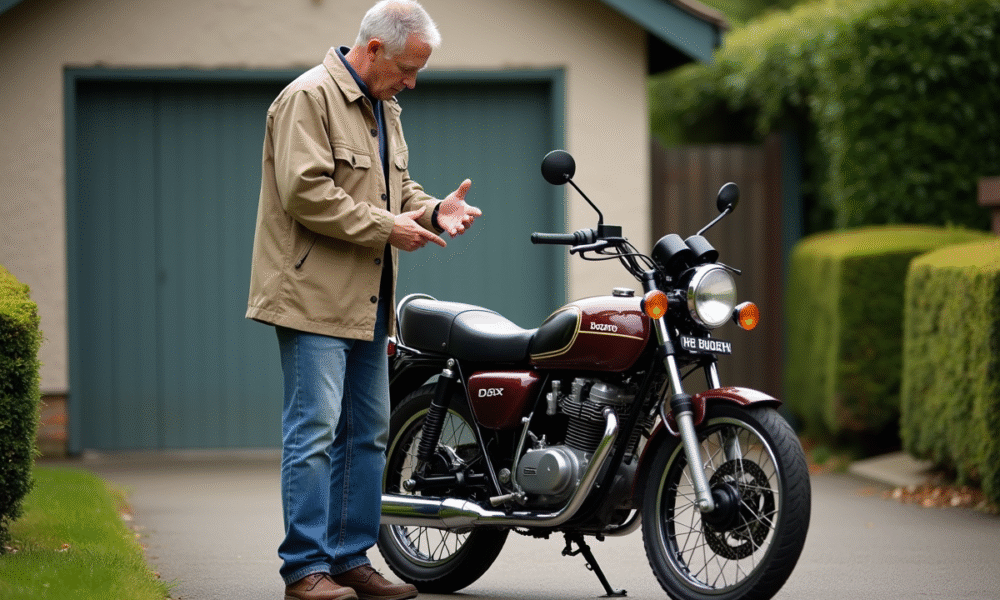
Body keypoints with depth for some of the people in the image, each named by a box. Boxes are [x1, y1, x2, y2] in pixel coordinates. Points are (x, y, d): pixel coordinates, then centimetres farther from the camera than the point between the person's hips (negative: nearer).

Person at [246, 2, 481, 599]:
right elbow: (305, 192, -20)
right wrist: (385, 228, -18)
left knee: (367, 435, 11)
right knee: (314, 433, -10)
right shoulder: (309, 98, -11)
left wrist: (432, 211, 4)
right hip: (314, 297, -10)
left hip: (367, 304, 10)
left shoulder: (385, 109, 18)